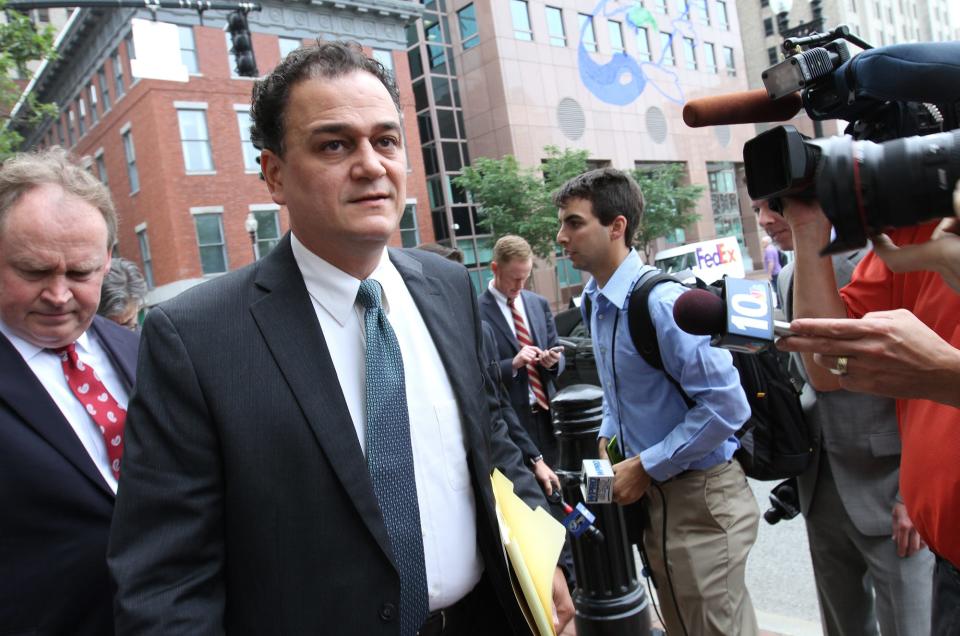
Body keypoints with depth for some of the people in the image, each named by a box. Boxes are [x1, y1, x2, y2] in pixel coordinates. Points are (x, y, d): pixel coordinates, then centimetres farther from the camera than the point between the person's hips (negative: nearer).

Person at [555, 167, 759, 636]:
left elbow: (726, 404, -25)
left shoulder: (661, 301, -24)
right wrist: (608, 436, 6)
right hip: (653, 492, 8)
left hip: (699, 495, -8)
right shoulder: (595, 299, 3)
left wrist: (647, 467, -19)